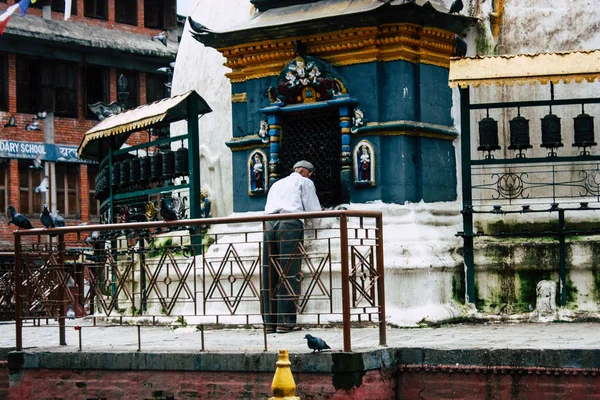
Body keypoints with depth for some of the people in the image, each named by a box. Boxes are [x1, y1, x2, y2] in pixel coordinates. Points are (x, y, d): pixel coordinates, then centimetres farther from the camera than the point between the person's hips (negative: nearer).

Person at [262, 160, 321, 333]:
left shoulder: (276, 184, 35)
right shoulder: (305, 182, 17)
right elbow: (314, 210, 10)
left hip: (269, 224, 5)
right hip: (291, 223, -5)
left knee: (270, 274, 3)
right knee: (289, 273, -7)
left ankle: (270, 321, 2)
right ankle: (285, 321, -11)